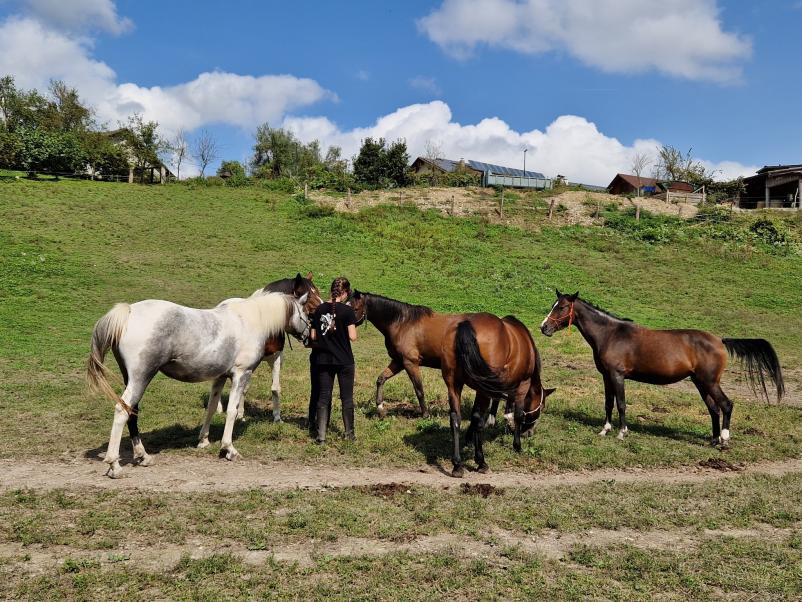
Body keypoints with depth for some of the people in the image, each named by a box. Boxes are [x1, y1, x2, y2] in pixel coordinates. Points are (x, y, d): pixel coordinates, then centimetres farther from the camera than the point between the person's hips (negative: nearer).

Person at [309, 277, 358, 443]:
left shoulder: (320, 309, 0)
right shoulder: (347, 311, -12)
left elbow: (313, 336, 2)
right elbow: (353, 337, -14)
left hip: (323, 359, 3)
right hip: (344, 360, -3)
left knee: (324, 397, 9)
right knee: (347, 398, 11)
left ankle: (321, 435, 6)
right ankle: (349, 433, 21)